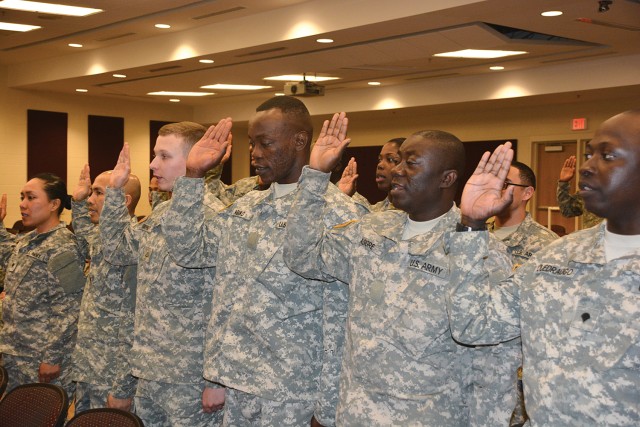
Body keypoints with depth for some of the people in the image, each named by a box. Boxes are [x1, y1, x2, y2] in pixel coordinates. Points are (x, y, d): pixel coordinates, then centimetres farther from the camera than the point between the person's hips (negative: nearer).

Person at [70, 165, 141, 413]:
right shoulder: (99, 236, 7)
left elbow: (136, 326, -23)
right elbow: (84, 238, 34)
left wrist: (124, 389, -21)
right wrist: (78, 201, 20)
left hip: (112, 381, -9)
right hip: (86, 373, 9)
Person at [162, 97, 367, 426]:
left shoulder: (335, 213, -13)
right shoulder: (247, 206, 10)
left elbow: (339, 320, -14)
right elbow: (188, 251, 8)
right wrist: (192, 175, 1)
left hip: (291, 391, -6)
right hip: (237, 381, 7)